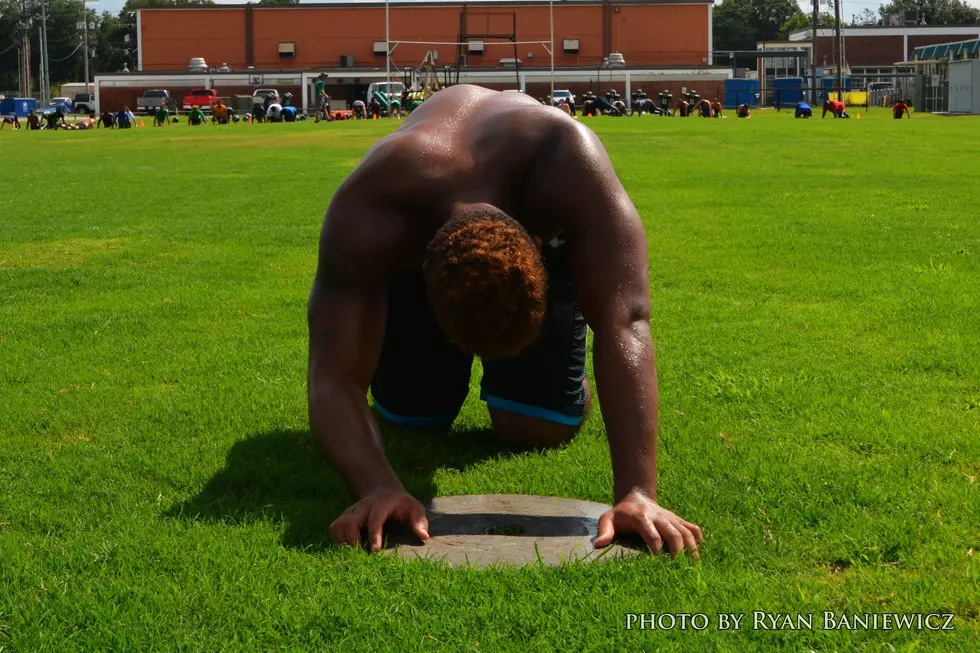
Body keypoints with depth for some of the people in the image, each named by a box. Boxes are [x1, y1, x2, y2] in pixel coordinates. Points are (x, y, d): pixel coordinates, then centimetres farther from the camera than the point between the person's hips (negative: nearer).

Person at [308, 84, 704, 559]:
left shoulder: (573, 167, -47)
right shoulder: (364, 216, -45)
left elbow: (625, 324, -51)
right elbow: (333, 376, -46)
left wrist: (637, 493, -59)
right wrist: (379, 488, -65)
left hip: (545, 225, 0)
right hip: (412, 236, 1)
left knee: (535, 428, -10)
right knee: (410, 415, -2)